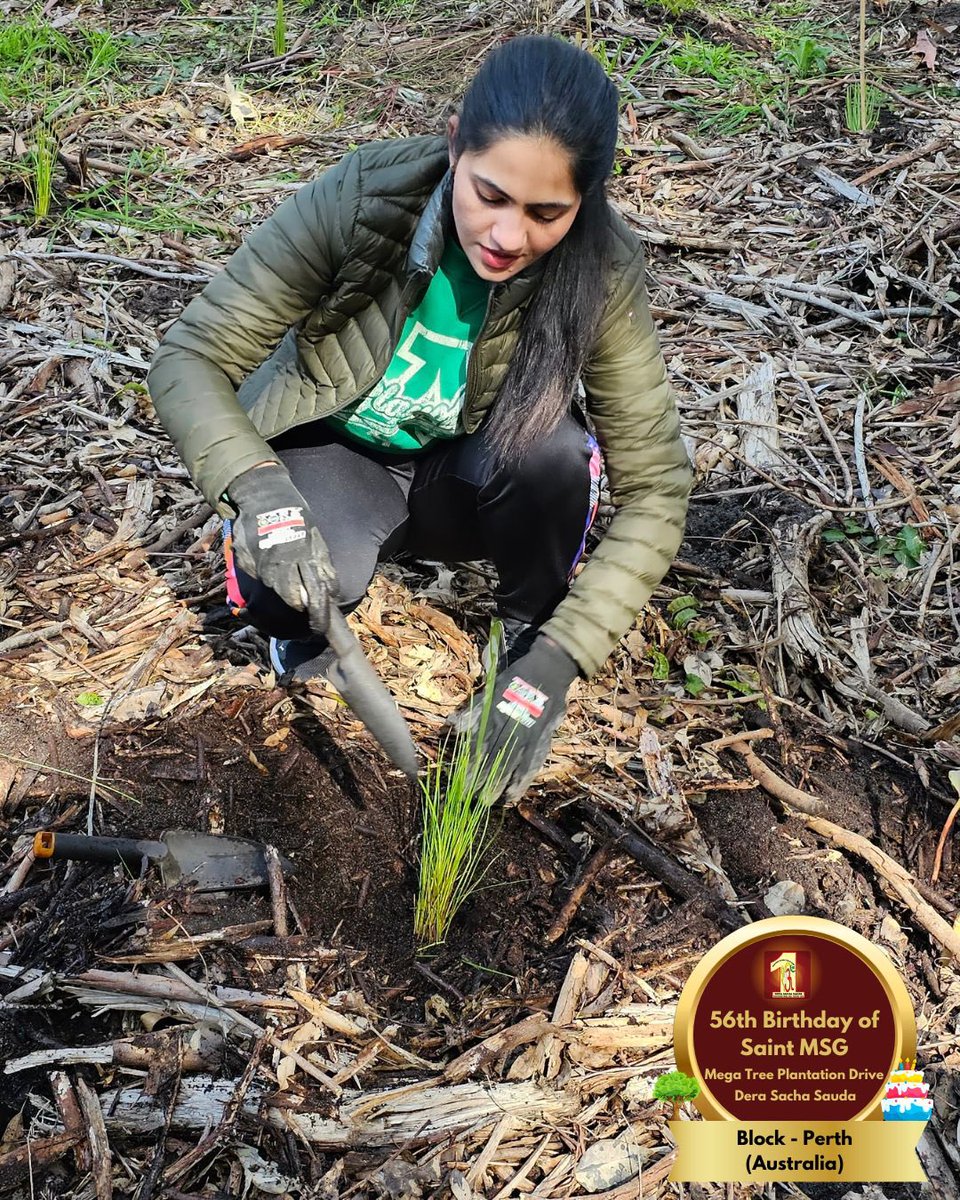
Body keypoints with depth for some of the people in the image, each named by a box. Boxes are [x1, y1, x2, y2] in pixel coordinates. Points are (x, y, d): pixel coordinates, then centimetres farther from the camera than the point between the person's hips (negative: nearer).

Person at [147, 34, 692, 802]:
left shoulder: (597, 272, -25)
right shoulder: (361, 198, -28)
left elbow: (656, 489, -23)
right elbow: (189, 361, -21)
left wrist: (555, 662, -33)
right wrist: (258, 488, -41)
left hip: (466, 478, 1)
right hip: (335, 455, -1)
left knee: (551, 450, -32)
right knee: (294, 590, -33)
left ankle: (527, 642, -4)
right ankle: (307, 619, 5)